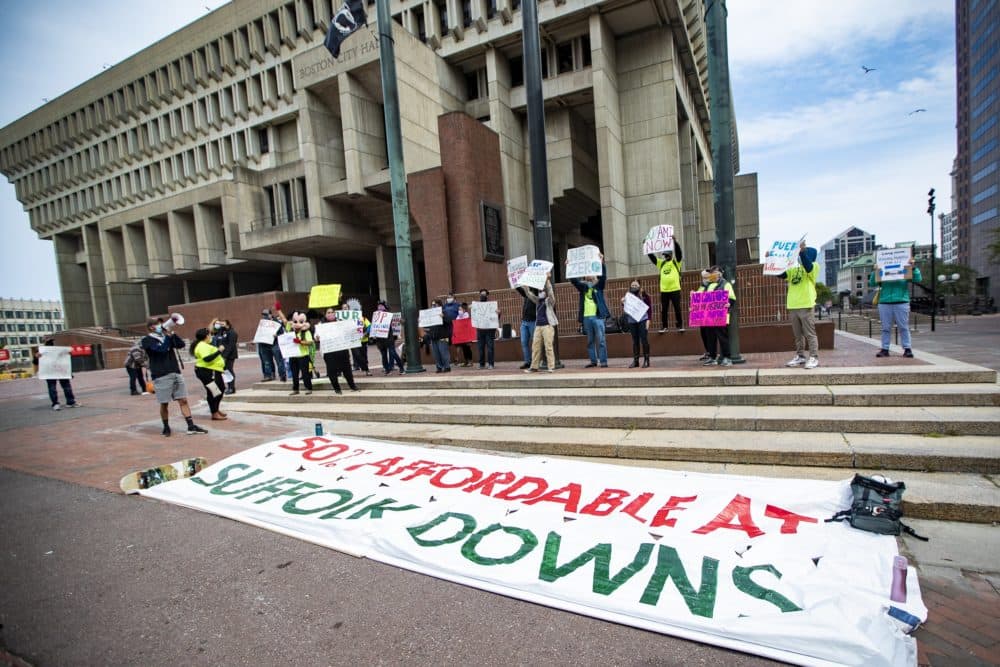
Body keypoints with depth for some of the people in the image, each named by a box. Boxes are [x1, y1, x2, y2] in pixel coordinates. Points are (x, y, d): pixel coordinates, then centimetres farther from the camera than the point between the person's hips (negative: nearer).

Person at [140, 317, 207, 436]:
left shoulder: (166, 335, 17)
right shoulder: (147, 340, -3)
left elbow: (181, 345, 5)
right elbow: (162, 349, -19)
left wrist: (172, 333, -3)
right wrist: (168, 336, -12)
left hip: (176, 373, 5)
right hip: (161, 376, -5)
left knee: (183, 400, 1)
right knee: (164, 403, 5)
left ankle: (191, 426, 1)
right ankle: (166, 427, 21)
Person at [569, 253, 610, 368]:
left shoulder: (599, 285, 6)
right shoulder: (582, 286, 13)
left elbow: (603, 275, -9)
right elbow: (573, 279, 4)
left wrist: (602, 262, -21)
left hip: (597, 316, -3)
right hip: (586, 317, 3)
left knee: (601, 340, -4)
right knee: (590, 341, 8)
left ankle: (603, 361, -1)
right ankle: (593, 361, 15)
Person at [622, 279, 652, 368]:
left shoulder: (644, 295, -1)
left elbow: (649, 308, -2)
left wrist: (648, 320, -9)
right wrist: (623, 302, -3)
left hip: (642, 320, -4)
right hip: (632, 321, 4)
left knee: (644, 340, -3)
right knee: (635, 341, 9)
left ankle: (646, 360, 5)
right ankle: (635, 361, 14)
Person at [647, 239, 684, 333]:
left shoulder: (676, 262, 4)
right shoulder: (661, 263, 13)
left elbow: (679, 252, -12)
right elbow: (651, 256, 10)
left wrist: (675, 242, -22)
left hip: (675, 289, -3)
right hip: (663, 290, 3)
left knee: (677, 308, 1)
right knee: (663, 309, 6)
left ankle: (680, 325, 9)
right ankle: (664, 326, 13)